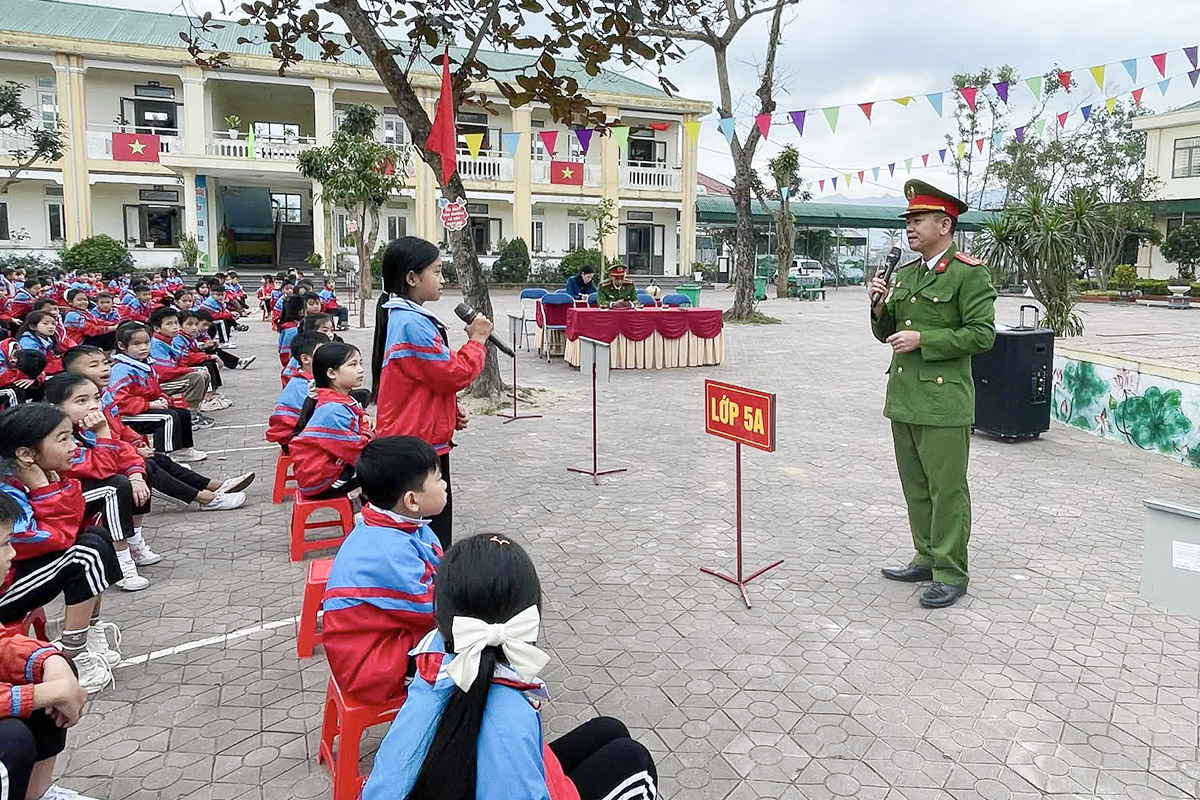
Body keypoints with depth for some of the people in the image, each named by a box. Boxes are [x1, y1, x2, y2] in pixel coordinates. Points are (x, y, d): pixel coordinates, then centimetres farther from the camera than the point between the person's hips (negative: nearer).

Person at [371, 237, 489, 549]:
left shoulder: (400, 316, 12)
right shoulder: (413, 323, -21)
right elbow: (453, 374, -18)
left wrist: (451, 410, 10)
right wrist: (477, 341, -5)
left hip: (410, 440, 10)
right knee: (432, 534, -1)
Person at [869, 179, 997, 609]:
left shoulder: (969, 273, -8)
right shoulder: (906, 272, 15)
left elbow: (982, 334, -14)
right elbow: (887, 333, 19)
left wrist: (922, 340, -18)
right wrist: (881, 305, -1)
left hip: (943, 402, -8)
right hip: (903, 398, 8)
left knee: (946, 489, 0)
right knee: (915, 487, 16)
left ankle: (951, 573, 11)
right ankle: (927, 558, 29)